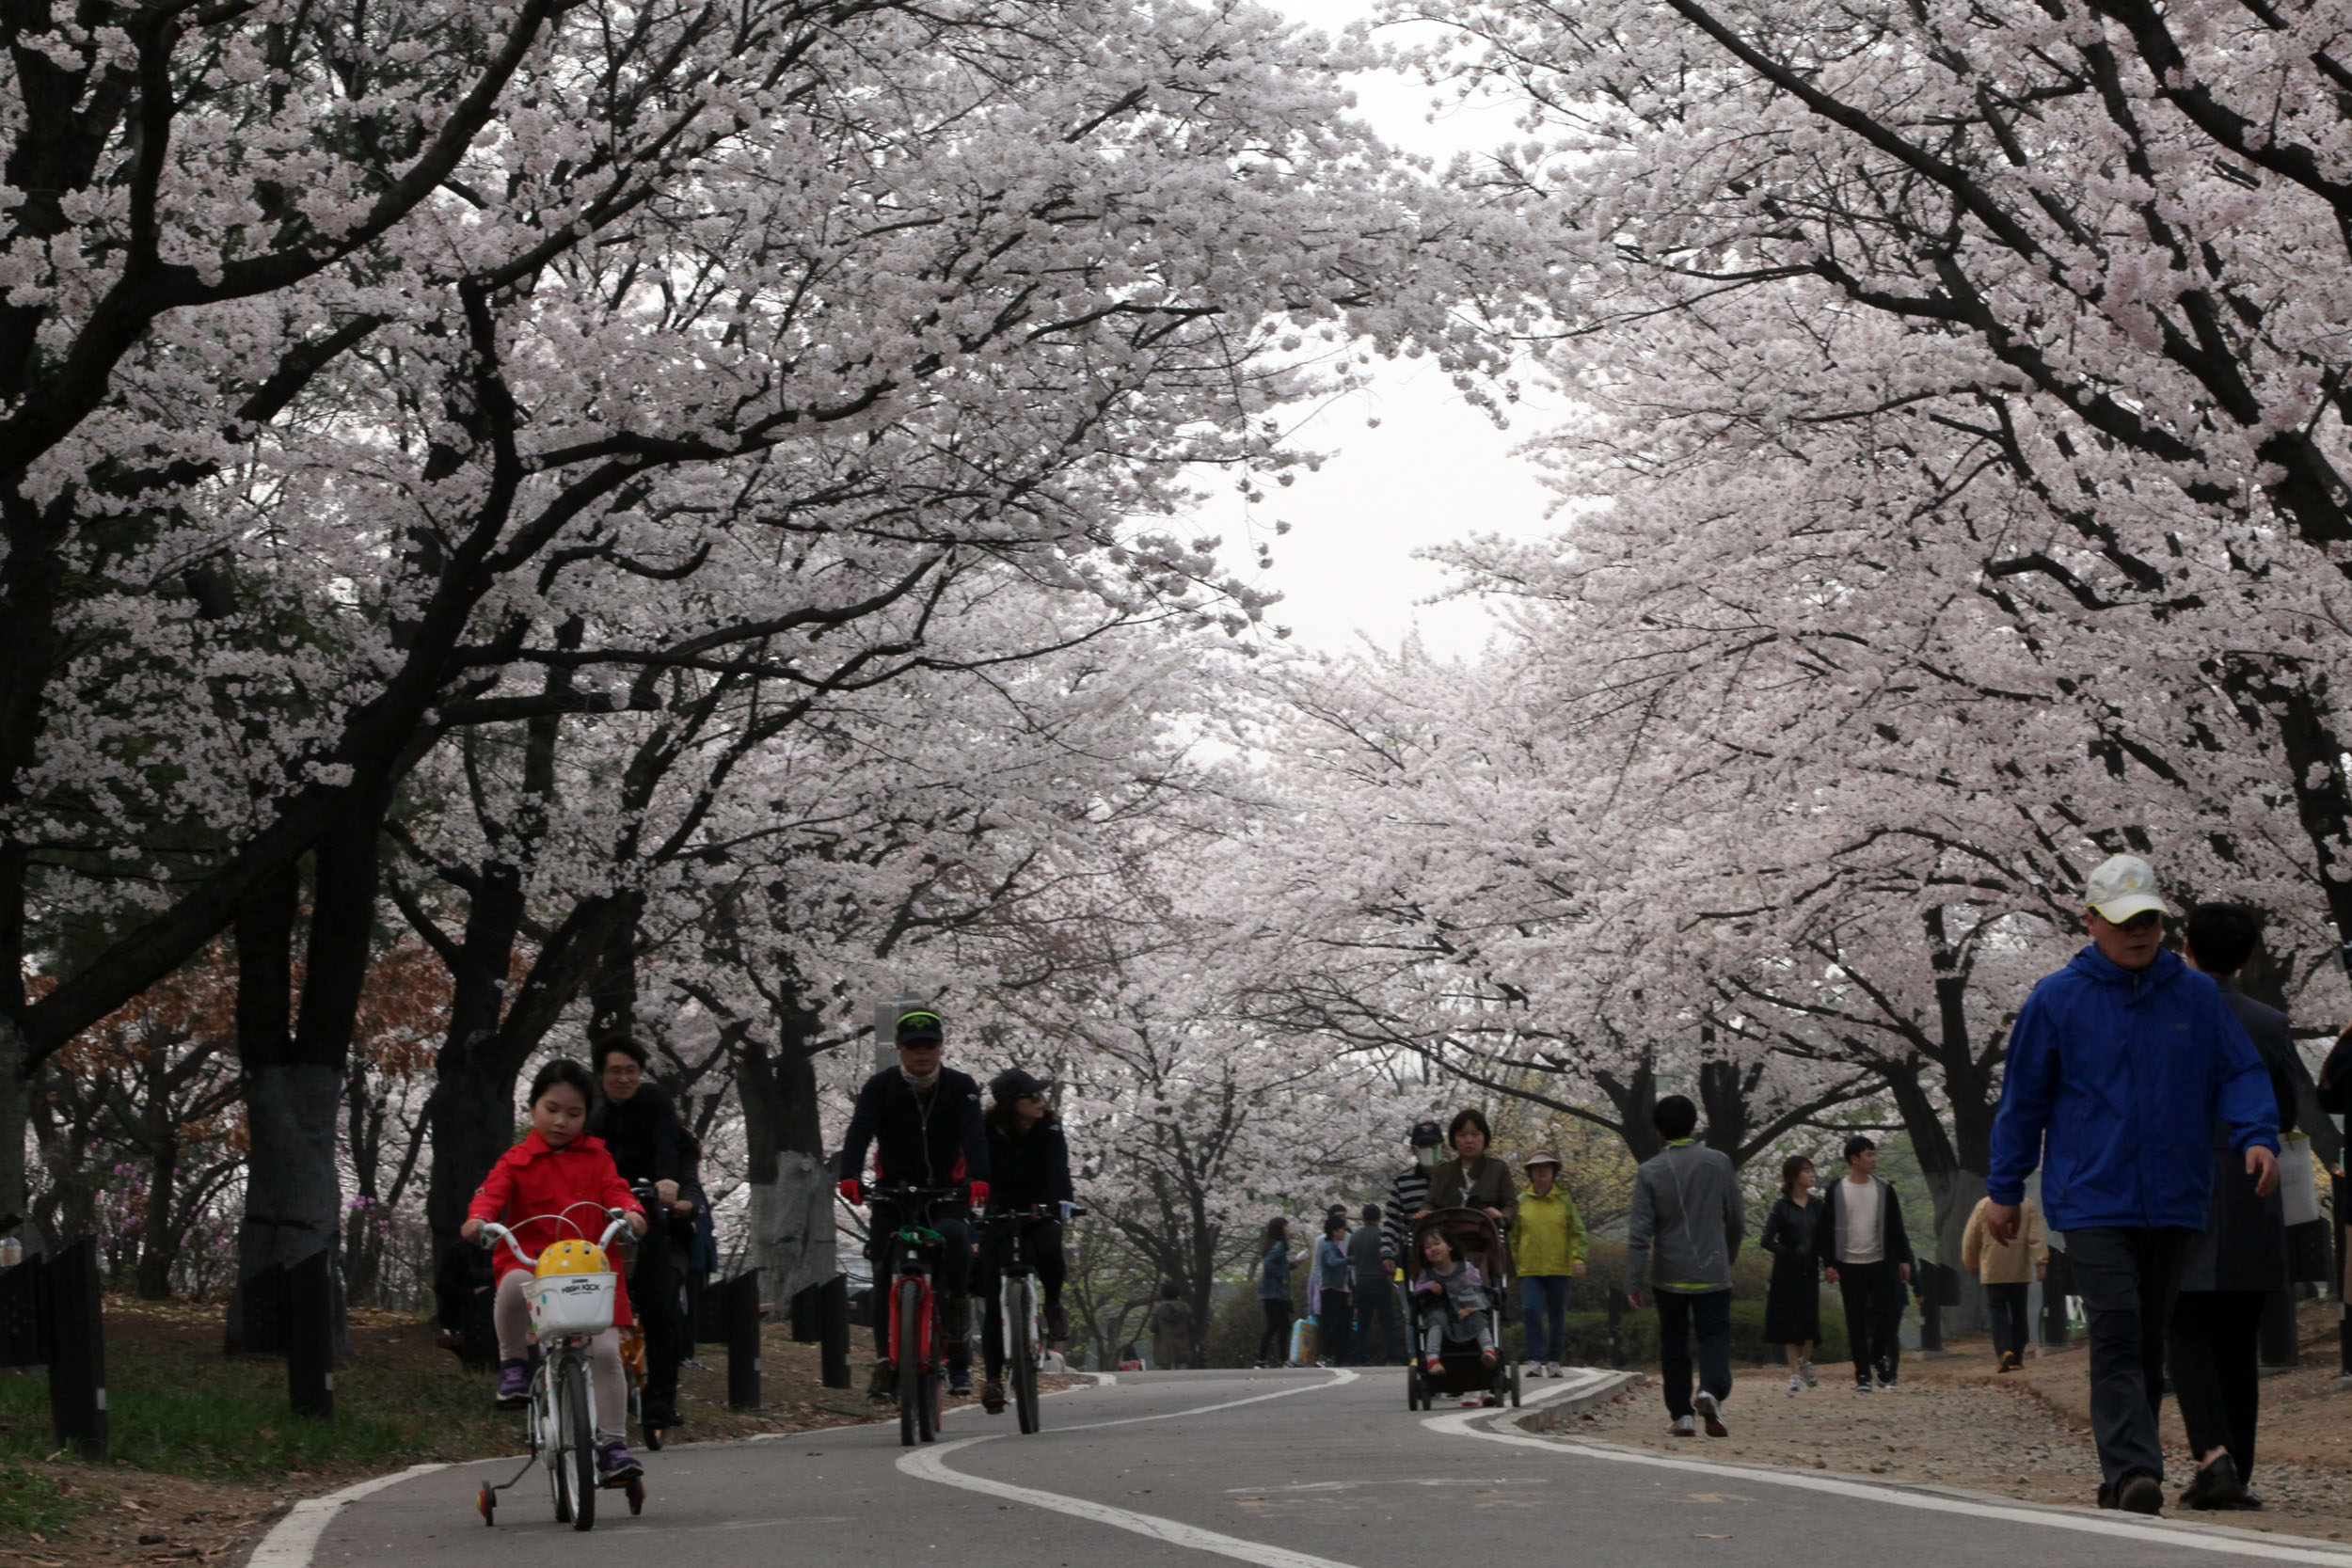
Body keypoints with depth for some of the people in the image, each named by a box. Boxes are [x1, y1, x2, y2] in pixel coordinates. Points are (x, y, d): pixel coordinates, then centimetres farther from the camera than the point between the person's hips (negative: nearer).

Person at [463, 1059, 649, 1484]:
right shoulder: (517, 1161, 9)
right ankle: (513, 1362, -11)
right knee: (513, 1285, -38)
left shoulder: (596, 1157, 15)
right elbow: (493, 1192, -6)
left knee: (606, 1351, -10)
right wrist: (478, 1218, -29)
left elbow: (614, 1189, 2)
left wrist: (631, 1211, -21)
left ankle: (612, 1445, 2)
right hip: (531, 1261, -2)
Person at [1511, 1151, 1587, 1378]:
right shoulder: (1521, 1201, 6)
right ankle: (1536, 1360, -8)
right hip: (1530, 1270, 0)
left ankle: (1553, 1360, 17)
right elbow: (1513, 1236, 10)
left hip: (1559, 1268, 1)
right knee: (1532, 1312, -13)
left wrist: (1578, 1259, -8)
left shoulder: (1565, 1200, 4)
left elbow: (1577, 1232, 4)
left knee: (1557, 1315, 7)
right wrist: (1513, 1264, 7)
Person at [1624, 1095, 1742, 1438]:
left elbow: (1640, 1232, -8)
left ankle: (1682, 1414, 12)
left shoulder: (1650, 1171, -5)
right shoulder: (1719, 1163, -2)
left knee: (1673, 1344, 12)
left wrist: (1634, 1282, -4)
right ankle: (1712, 1390, -26)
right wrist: (1729, 1257, 24)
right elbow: (1736, 1220, 6)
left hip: (1669, 1276, 1)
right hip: (1712, 1272, 0)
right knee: (1715, 1335, 1)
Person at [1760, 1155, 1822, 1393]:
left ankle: (1806, 1362, 29)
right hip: (1787, 1273, -3)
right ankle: (1795, 1373, 5)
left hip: (1809, 1270, 3)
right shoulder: (1782, 1206, -6)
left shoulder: (1816, 1206, 6)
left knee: (1810, 1317, 4)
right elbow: (1766, 1239, -9)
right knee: (1790, 1319, -1)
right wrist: (1789, 1253, -21)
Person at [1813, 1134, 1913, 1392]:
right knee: (1857, 1324, 2)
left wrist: (1903, 1259, 4)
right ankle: (1862, 1376, 7)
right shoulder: (1836, 1191, 0)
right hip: (1849, 1266, -1)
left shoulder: (1884, 1189, 5)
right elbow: (1825, 1230, 1)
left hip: (1881, 1264, 1)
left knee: (1888, 1313, -5)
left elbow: (1896, 1228, 9)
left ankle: (1879, 1356, 18)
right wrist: (1828, 1264, -5)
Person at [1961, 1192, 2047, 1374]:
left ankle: (2004, 1351, -24)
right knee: (2019, 1313, 11)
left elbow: (1971, 1238, 5)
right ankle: (2016, 1359, 13)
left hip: (1993, 1272, -2)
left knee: (1997, 1311, -3)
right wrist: (2041, 1261, -9)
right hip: (2020, 1272, 2)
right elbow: (2036, 1236, -6)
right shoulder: (2028, 1206, 3)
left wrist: (1971, 1263, 17)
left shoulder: (1984, 1205, 0)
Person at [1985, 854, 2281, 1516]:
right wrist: (2004, 1190, 8)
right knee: (2117, 1334, -16)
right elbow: (2023, 1100, 7)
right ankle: (2133, 1471, -23)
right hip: (2092, 1199, -3)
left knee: (2149, 1342, 9)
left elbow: (2240, 1074, 8)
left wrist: (2258, 1135, -12)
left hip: (2173, 1203, 3)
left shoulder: (2198, 996, 7)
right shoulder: (2056, 1000, 1)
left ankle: (2121, 1478, 18)